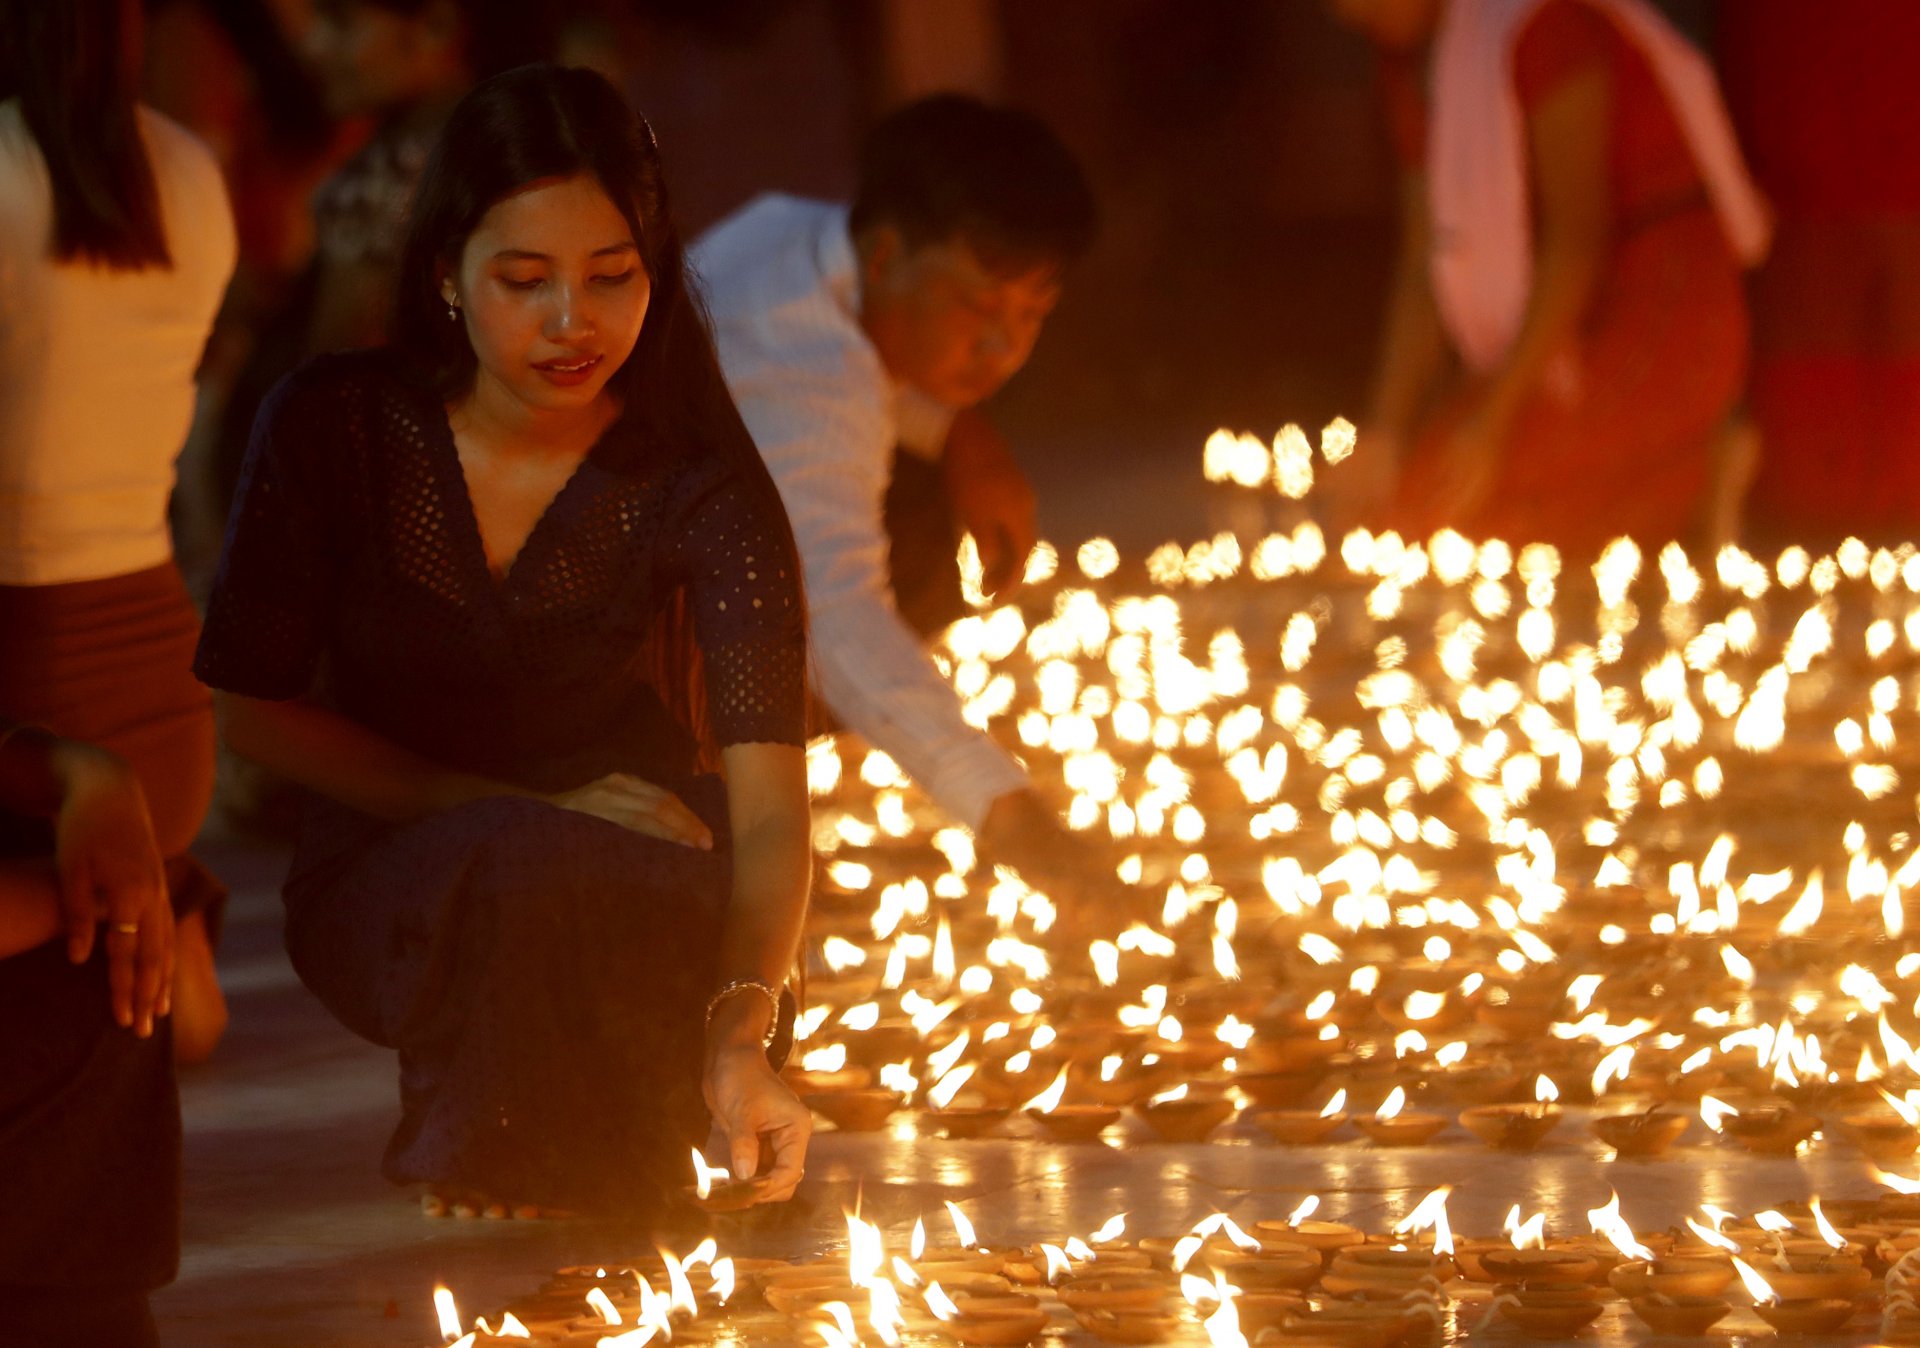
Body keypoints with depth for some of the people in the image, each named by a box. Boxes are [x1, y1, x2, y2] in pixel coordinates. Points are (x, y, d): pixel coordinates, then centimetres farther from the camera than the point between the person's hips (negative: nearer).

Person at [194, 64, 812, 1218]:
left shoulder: (696, 483, -14)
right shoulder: (337, 428, -11)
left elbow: (769, 797, -24)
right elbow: (257, 710, -3)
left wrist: (742, 1030, -44)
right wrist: (511, 813, -16)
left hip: (638, 880, 1)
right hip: (390, 882, -1)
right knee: (530, 872, -36)